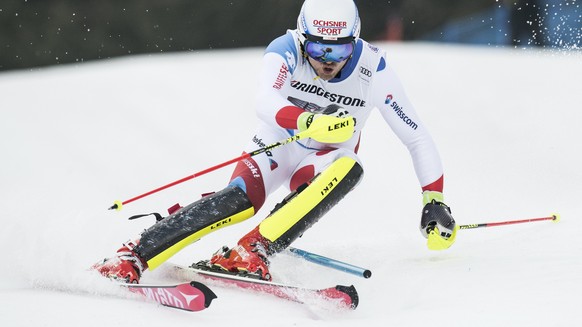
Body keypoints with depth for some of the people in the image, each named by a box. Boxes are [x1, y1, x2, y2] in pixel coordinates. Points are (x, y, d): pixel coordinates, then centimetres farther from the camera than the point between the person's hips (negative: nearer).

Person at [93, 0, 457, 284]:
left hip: (324, 161, 1)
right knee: (241, 199, -31)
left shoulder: (373, 68, -19)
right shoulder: (286, 50, -22)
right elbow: (266, 103, -41)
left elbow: (418, 138, -12)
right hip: (276, 147, -1)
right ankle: (132, 258, -34)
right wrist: (311, 122, -60)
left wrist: (434, 201, -17)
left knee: (349, 168, -34)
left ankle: (251, 252, -41)